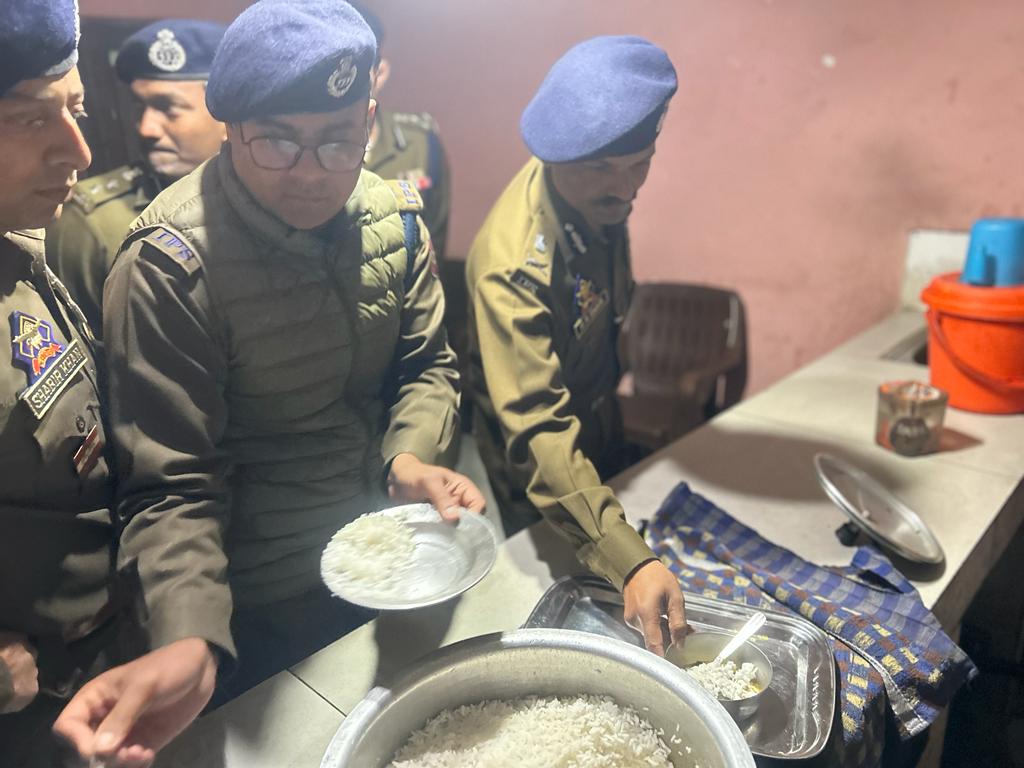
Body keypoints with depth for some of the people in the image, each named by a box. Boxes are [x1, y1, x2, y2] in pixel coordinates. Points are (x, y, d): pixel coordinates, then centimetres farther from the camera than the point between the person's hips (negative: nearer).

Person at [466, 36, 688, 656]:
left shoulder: (601, 200, -12)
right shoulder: (514, 263, -38)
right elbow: (538, 432, -44)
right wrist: (631, 561, -52)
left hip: (599, 440, 7)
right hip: (535, 495, -7)